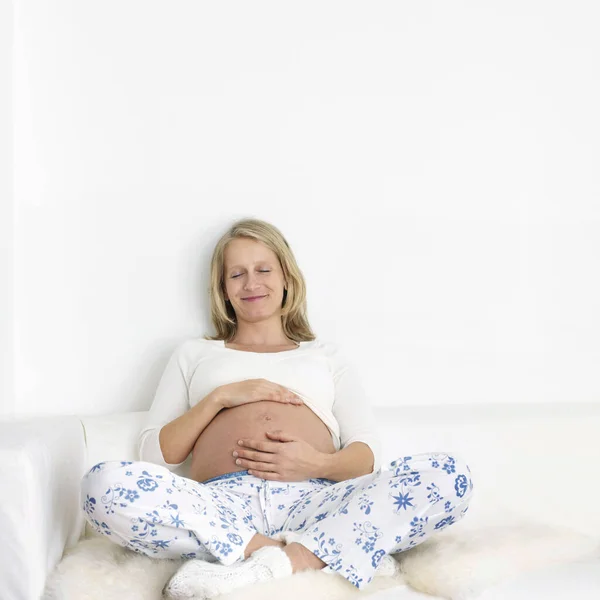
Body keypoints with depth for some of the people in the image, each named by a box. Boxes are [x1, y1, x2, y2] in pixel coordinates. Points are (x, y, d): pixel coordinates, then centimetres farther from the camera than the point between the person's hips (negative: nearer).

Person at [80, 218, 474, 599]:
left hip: (313, 501, 1)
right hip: (221, 505, 0)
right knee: (104, 483, -30)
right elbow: (155, 454, 16)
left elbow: (369, 453, 14)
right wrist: (219, 397, 1)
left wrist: (320, 463, -10)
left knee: (450, 476, -25)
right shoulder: (194, 354, 28)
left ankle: (276, 562, -33)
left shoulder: (327, 355, 28)